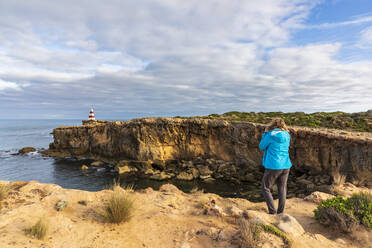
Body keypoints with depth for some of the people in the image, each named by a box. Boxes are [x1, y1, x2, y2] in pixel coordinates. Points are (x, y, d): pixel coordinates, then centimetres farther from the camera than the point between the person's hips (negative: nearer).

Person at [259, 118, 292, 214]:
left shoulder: (270, 135, -13)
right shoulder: (287, 135, 3)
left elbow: (261, 147, 0)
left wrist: (265, 133, 6)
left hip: (273, 167, -5)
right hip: (285, 166, 5)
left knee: (266, 189, 11)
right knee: (282, 190, 18)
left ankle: (272, 211, 6)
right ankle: (280, 212, 24)